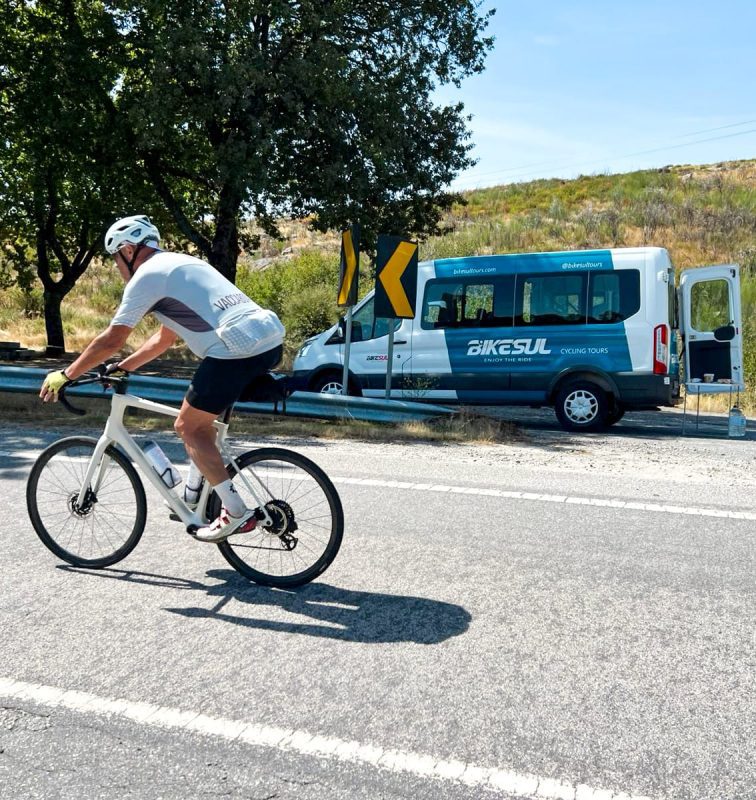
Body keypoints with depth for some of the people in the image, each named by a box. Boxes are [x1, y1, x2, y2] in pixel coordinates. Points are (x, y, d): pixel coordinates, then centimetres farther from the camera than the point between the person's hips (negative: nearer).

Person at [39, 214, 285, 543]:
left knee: (190, 427, 5)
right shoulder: (179, 264, 29)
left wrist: (65, 375, 13)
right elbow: (164, 338, 34)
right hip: (270, 340, 9)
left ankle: (237, 513, 5)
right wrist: (121, 369, 35)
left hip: (238, 350, -9)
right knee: (198, 418, 26)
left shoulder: (148, 275, 1)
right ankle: (194, 496, 30)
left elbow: (111, 341, 1)